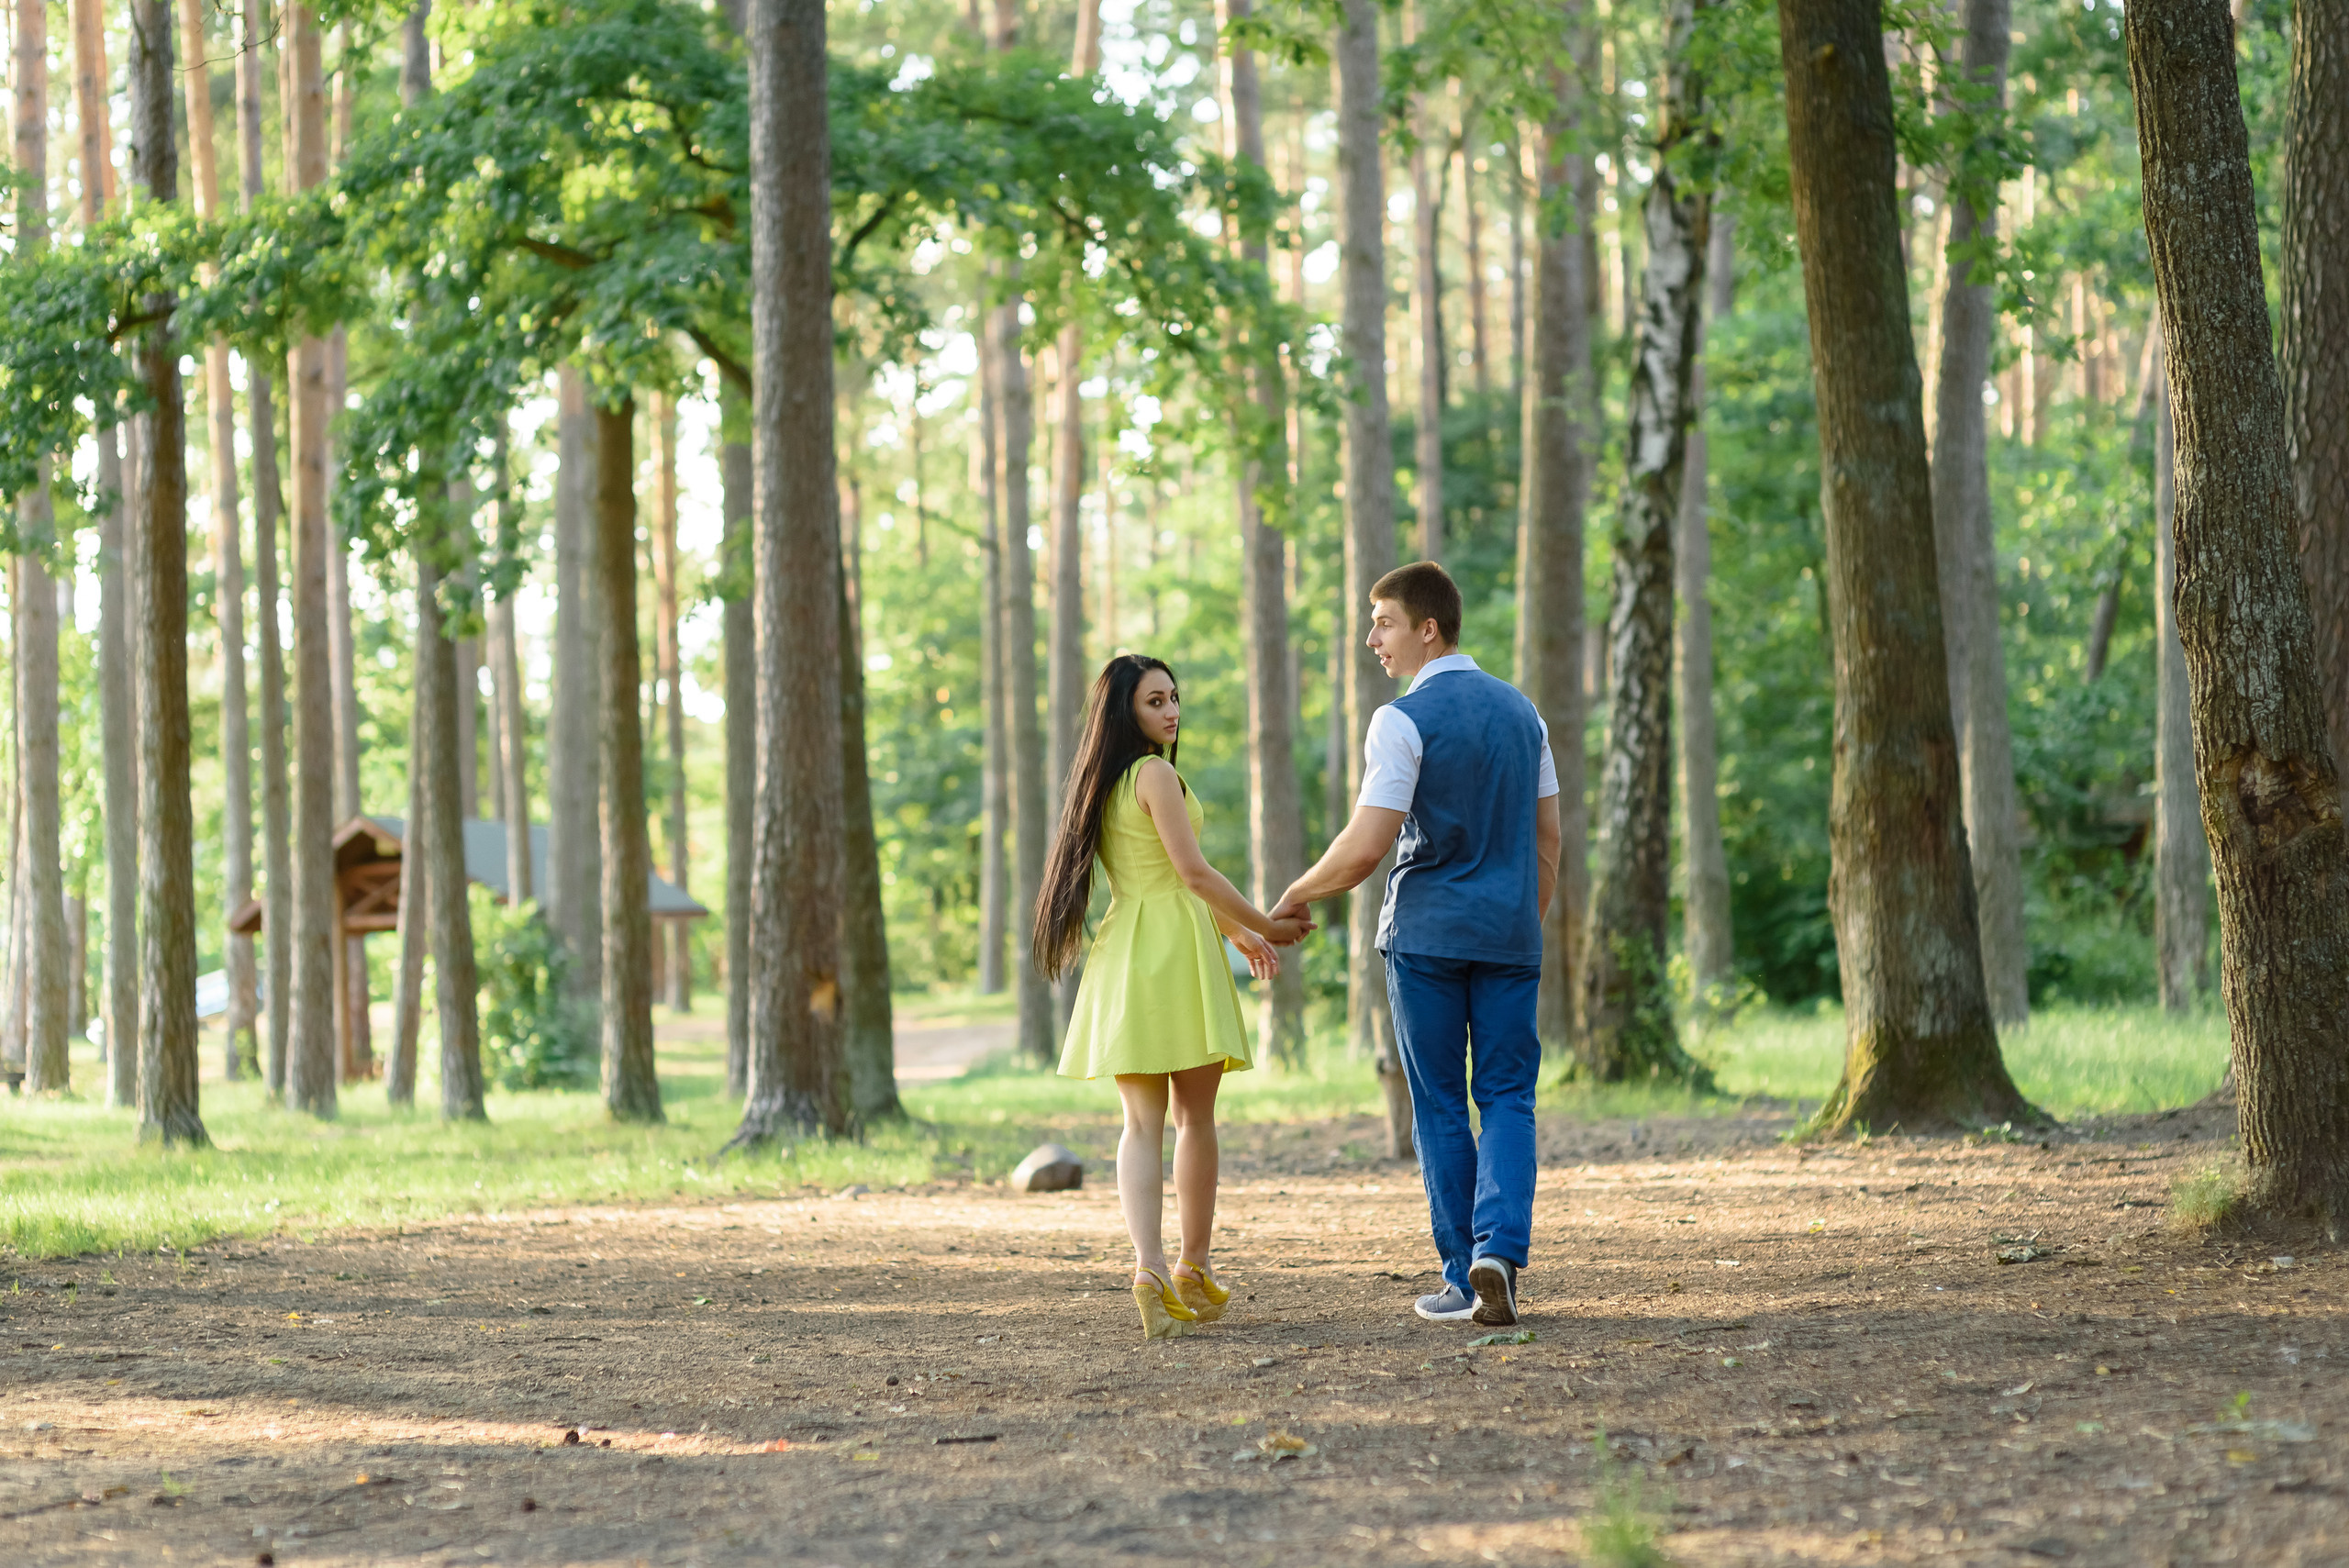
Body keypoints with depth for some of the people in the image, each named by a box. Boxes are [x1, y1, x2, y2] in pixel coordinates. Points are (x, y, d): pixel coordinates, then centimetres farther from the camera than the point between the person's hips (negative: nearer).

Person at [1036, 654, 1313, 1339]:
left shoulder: (1102, 784, 17)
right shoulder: (1157, 774, -9)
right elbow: (1193, 872, -14)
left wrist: (1236, 931, 24)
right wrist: (1264, 925, -5)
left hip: (1121, 951, 7)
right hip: (1176, 954, -7)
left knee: (1142, 1121, 0)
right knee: (1195, 1115, 6)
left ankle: (1149, 1267, -17)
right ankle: (1194, 1270, 13)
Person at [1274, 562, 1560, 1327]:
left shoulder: (1403, 721, -10)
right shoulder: (1521, 711, 9)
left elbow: (1366, 847, -16)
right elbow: (1547, 838, 13)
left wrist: (1298, 896, -2)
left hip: (1425, 930, -4)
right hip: (1509, 931, 4)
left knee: (1440, 1104, 5)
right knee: (1507, 1096, 6)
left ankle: (1463, 1277, 6)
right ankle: (1499, 1249, -15)